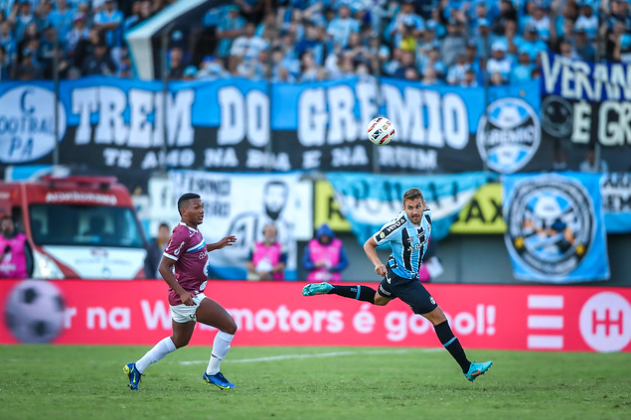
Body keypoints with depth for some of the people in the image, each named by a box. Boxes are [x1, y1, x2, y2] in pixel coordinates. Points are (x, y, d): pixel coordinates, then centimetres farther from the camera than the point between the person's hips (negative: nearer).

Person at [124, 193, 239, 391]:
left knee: (180, 340, 23)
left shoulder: (193, 231, 9)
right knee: (229, 325, -11)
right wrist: (182, 292, -28)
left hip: (188, 295, 11)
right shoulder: (182, 234, -20)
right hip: (186, 296, -11)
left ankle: (136, 368, 28)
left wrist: (217, 245, 24)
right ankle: (212, 373, 0)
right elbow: (164, 267, -22)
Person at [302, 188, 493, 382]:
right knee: (438, 316, -9)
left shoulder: (426, 215, -11)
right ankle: (467, 368, -4)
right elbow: (369, 244, -18)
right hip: (403, 279, -9)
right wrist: (378, 264, -33)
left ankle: (329, 289, 37)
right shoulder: (398, 227, -30)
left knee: (378, 299, 35)